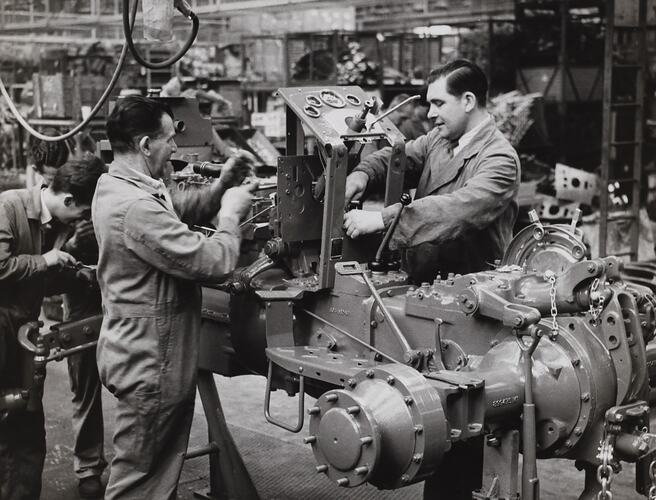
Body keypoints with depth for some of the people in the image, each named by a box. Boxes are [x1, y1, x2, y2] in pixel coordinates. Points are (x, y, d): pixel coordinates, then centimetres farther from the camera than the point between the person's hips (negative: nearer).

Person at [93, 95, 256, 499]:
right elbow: (214, 263, -28)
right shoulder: (136, 207, -29)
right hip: (151, 365, -10)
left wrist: (220, 188, 6)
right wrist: (232, 212, -11)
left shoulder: (116, 186, 5)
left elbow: (173, 219, 17)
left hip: (146, 355, 10)